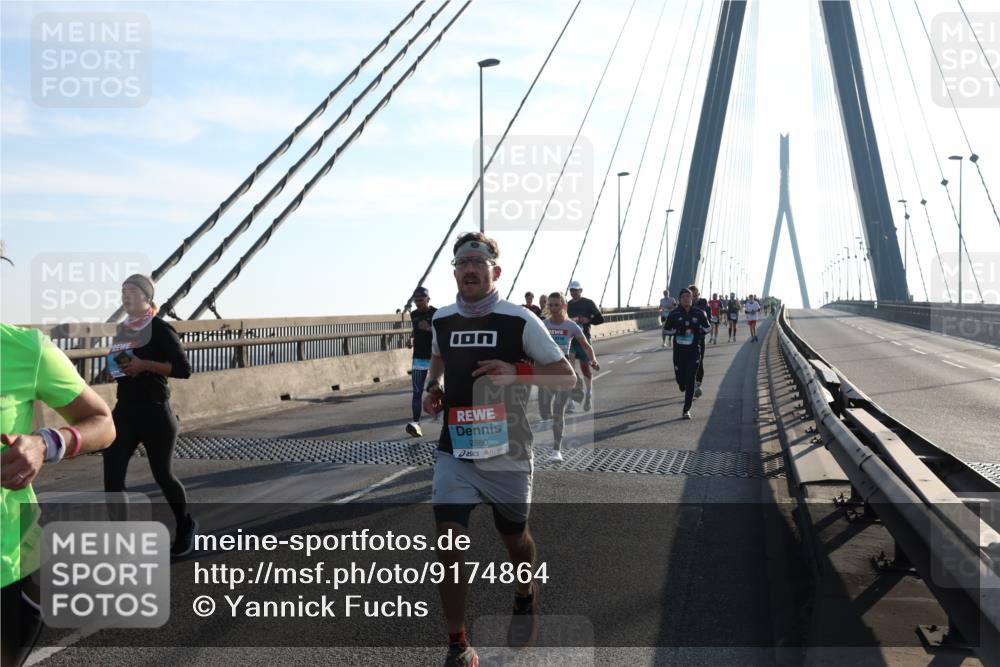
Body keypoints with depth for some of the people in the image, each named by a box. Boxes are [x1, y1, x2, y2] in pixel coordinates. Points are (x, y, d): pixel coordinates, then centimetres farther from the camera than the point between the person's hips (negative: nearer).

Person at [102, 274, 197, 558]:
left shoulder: (160, 329, -10)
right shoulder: (121, 329, 10)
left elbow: (184, 369, -15)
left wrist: (145, 365, -22)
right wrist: (116, 368, 4)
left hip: (154, 413, -6)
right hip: (124, 411, 6)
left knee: (162, 475, 7)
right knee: (112, 478, -4)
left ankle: (185, 527, 32)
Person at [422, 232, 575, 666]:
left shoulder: (520, 321, -10)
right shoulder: (441, 320, 2)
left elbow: (567, 377, -7)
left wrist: (514, 372, -22)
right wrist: (432, 386, 4)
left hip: (507, 452, -2)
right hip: (455, 450, 2)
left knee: (514, 537, 16)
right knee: (448, 541, -10)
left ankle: (525, 600, 50)